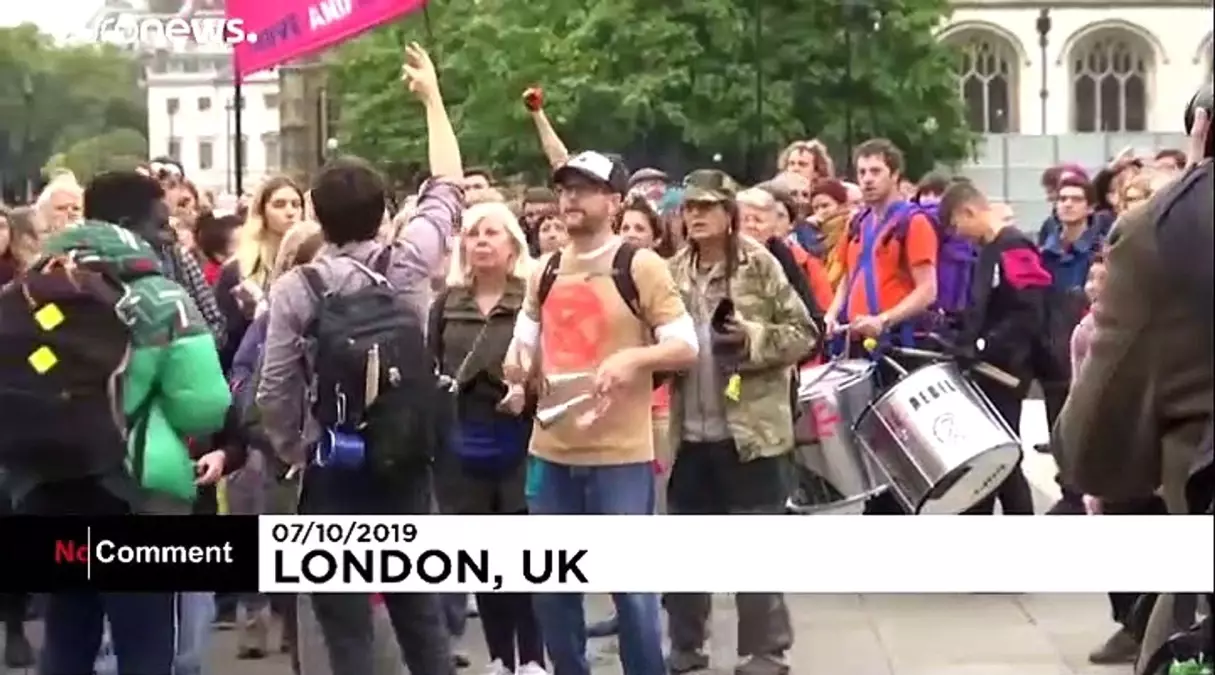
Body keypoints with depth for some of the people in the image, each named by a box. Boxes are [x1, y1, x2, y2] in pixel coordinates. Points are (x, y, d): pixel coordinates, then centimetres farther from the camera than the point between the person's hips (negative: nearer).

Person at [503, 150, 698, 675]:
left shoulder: (641, 266, -5)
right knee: (550, 588, 10)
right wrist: (517, 366, -4)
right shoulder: (545, 273, 12)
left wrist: (632, 357, -23)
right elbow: (525, 352, 19)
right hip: (552, 451, 6)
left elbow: (686, 347, -7)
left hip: (620, 454, -6)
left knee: (630, 587, -1)